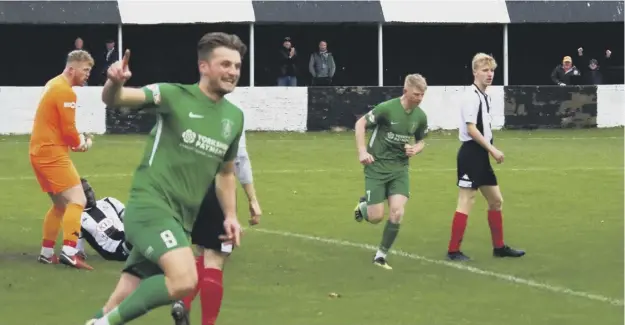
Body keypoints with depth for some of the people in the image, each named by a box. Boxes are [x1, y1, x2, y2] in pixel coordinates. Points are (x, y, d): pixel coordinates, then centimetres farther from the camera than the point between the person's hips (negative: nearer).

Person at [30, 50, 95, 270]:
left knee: (61, 204, 19)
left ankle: (46, 253, 23)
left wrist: (79, 138, 6)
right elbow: (68, 130, -16)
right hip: (53, 154, -10)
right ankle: (69, 252, -26)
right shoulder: (65, 92, -15)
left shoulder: (53, 85, 16)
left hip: (41, 151, 10)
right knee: (77, 200, -14)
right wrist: (81, 143, 4)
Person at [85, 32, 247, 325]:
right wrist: (115, 83, -40)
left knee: (128, 299, 7)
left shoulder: (234, 117, 12)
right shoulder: (175, 96, -8)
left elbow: (225, 172, 26)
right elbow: (114, 100, -18)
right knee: (184, 280, -26)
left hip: (181, 218, 7)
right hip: (150, 205, -7)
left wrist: (230, 215, 17)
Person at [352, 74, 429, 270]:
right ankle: (363, 206, 33)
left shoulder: (420, 116, -2)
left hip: (400, 168, 4)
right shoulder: (387, 108, -18)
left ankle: (381, 256, 5)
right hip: (377, 166, -4)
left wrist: (415, 149, -9)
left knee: (397, 213, -11)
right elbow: (360, 124, -9)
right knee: (376, 217, -5)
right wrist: (362, 151, -18)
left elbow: (421, 141, 15)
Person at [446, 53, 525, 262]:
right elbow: (471, 129, -21)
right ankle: (453, 250, -3)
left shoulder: (485, 97, 14)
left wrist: (490, 150, 15)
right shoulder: (472, 97, -14)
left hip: (481, 155, 10)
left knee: (496, 200, 14)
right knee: (466, 202, -8)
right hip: (471, 153, -10)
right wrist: (492, 149, -19)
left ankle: (499, 247, 22)